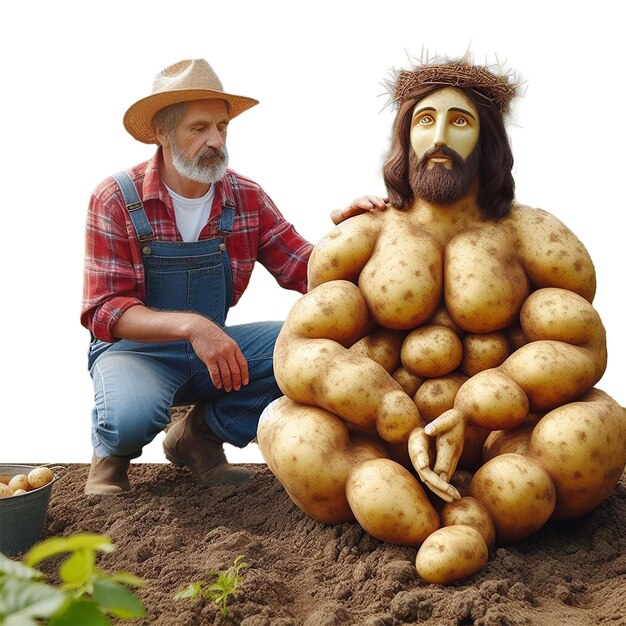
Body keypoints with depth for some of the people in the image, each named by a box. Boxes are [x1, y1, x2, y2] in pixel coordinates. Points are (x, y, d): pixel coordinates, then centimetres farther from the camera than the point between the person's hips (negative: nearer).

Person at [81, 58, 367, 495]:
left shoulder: (247, 198, -2)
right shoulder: (115, 200, -13)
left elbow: (306, 272, -1)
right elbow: (105, 312, -18)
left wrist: (341, 231, -24)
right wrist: (191, 325, -35)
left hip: (213, 346, 5)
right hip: (134, 348, -4)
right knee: (132, 416, -38)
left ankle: (201, 433, 1)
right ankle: (112, 448, 3)